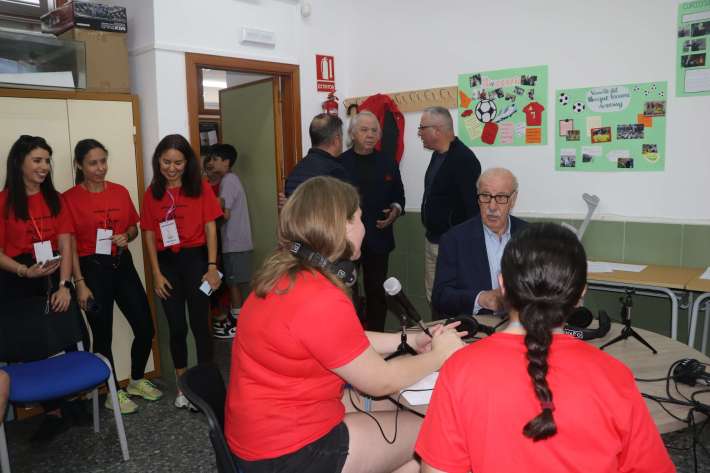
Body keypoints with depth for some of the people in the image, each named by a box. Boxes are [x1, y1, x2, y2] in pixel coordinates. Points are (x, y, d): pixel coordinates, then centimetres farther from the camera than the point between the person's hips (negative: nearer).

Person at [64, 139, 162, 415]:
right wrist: (80, 284, -12)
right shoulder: (69, 199, -7)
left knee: (145, 328, 6)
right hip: (92, 268, -4)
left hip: (122, 265, 5)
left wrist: (126, 237, -6)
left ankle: (137, 381, 30)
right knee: (103, 335, 6)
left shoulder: (120, 192, 6)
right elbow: (70, 245, -8)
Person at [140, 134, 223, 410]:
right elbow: (150, 235, 6)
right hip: (167, 262, 3)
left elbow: (210, 227, -2)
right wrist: (157, 273, 0)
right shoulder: (152, 193, 5)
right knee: (177, 327, 10)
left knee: (199, 324, 3)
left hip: (195, 259, -2)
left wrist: (212, 267, -8)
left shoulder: (200, 188, -2)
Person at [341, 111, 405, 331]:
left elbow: (398, 195, 15)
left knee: (377, 292, 9)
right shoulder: (339, 163, -1)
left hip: (378, 238, 2)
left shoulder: (388, 163, 8)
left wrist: (395, 210, -4)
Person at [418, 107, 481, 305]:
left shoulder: (464, 159, -18)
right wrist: (430, 232, 15)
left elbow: (473, 204, -20)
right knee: (433, 297, 17)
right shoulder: (438, 154, 9)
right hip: (432, 240, 9)